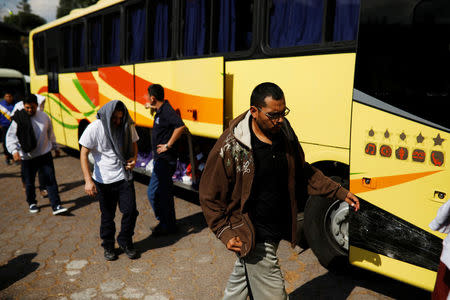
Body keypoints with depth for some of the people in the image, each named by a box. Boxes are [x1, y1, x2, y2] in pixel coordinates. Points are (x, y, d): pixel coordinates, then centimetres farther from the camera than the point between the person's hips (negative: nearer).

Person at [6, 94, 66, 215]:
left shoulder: (44, 116, 1)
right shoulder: (19, 119, -7)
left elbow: (50, 133, 14)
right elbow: (10, 136, -8)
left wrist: (55, 147, 21)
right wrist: (14, 151, -23)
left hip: (45, 154, 2)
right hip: (27, 157, -1)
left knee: (51, 180, -2)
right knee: (29, 182, 10)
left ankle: (56, 206, 1)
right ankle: (32, 203, 33)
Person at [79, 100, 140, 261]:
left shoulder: (127, 126, -3)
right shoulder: (94, 128, -13)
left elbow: (133, 143, 16)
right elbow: (83, 154, -11)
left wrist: (134, 158, -6)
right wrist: (88, 180, -19)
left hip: (124, 177, 3)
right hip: (103, 180, -2)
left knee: (130, 211, 0)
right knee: (107, 216, 9)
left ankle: (125, 242, 24)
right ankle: (108, 246, 30)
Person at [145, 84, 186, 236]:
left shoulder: (166, 111, -19)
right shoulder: (162, 109, 11)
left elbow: (180, 126, -34)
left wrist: (168, 145, -28)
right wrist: (152, 107, 44)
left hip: (164, 159, -10)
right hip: (162, 159, 10)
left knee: (153, 192, -4)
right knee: (165, 191, 17)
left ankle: (166, 225, 8)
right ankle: (169, 223, 29)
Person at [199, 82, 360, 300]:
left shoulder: (284, 132, -3)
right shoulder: (230, 146, -21)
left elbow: (302, 172, 11)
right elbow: (209, 196, -12)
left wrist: (340, 192, 7)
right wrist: (225, 234, -15)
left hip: (278, 230, 6)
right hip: (253, 238, -6)